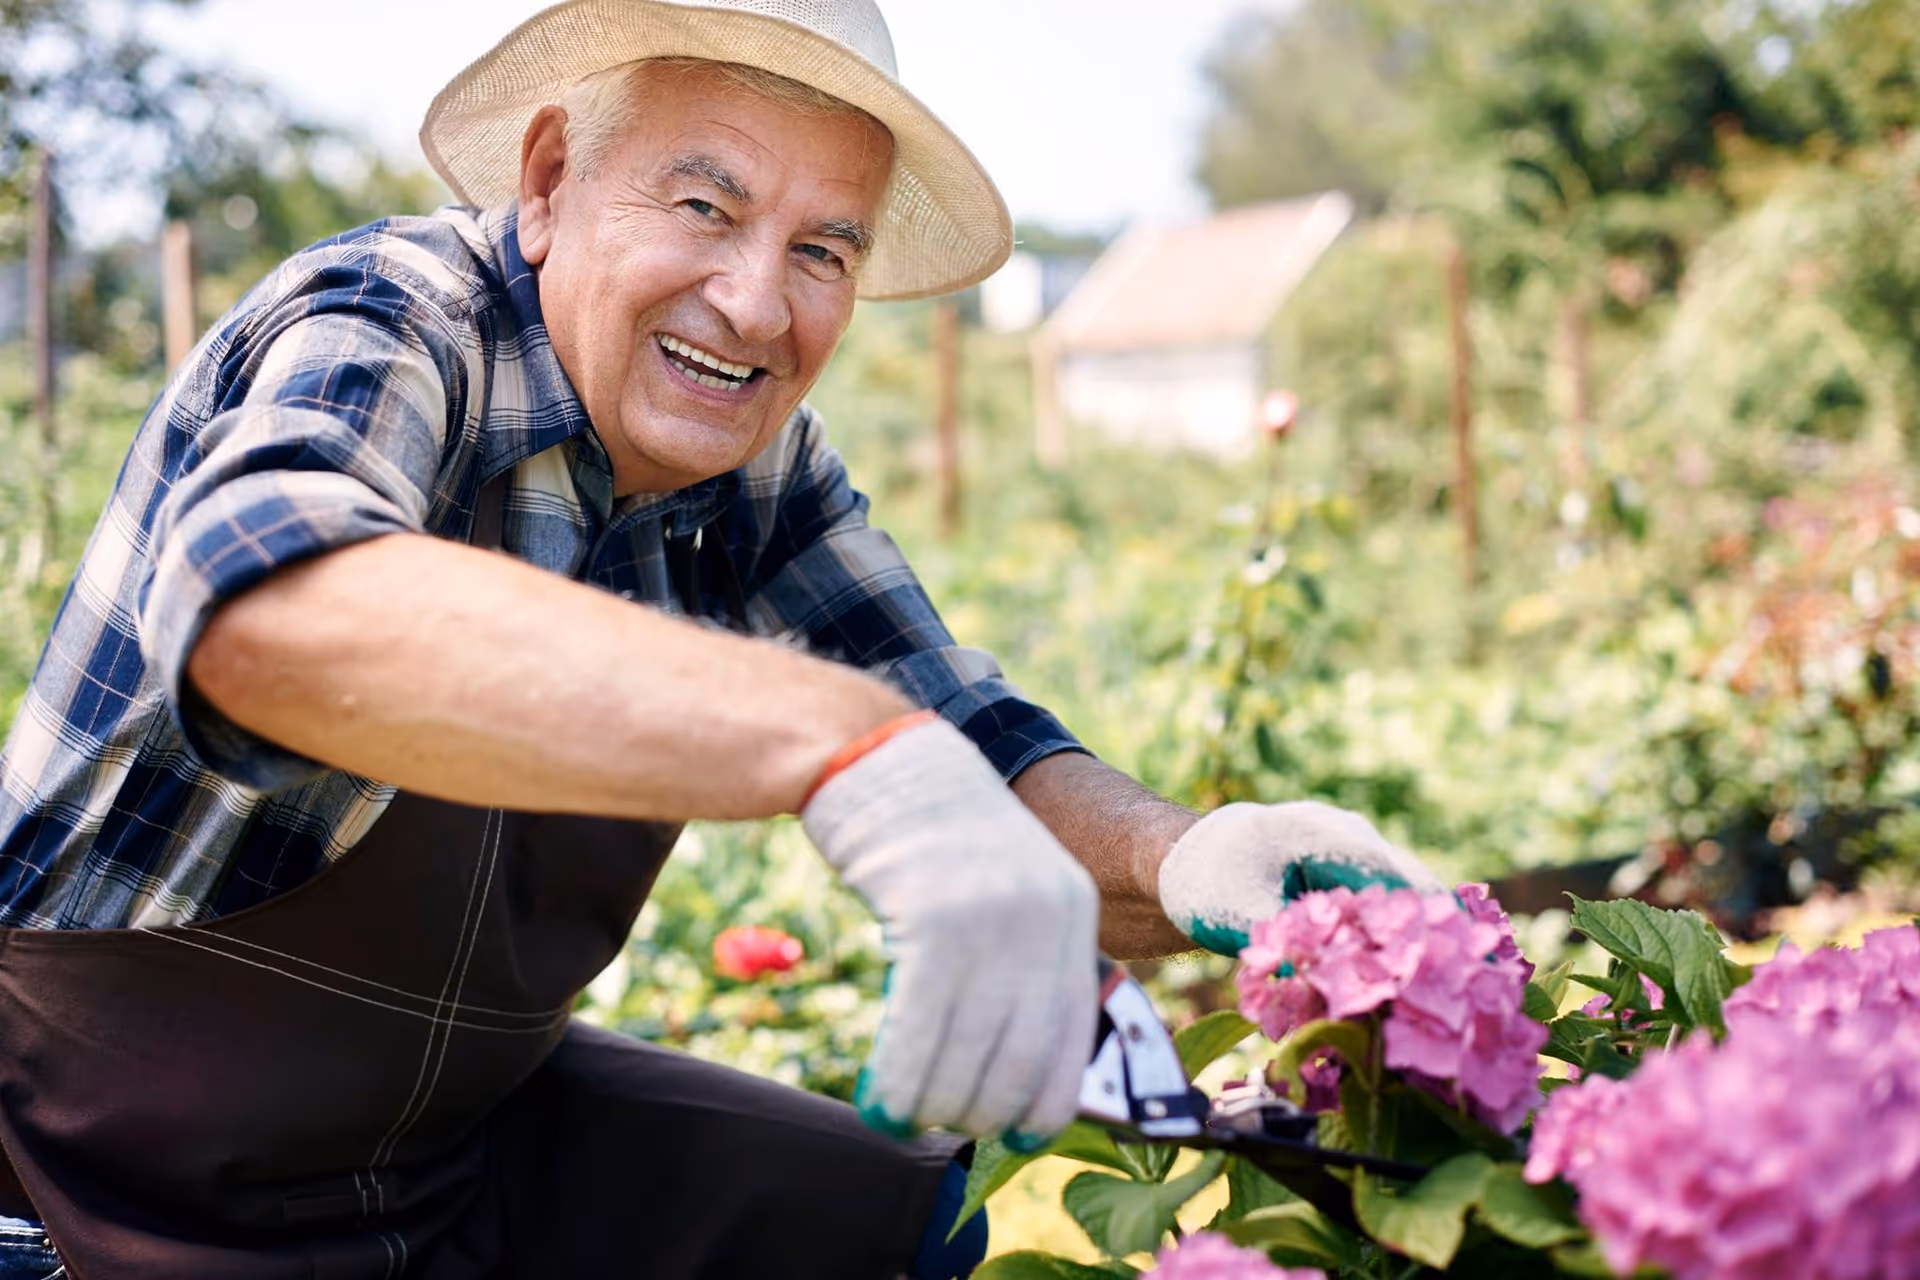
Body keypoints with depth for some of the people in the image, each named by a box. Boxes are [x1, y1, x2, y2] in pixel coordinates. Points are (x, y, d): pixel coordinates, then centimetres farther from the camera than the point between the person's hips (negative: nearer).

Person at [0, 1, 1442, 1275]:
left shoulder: (757, 467, -5)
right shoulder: (383, 326, -23)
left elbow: (980, 748, -5)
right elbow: (260, 606, -45)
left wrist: (1175, 861, -28)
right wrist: (848, 744, -56)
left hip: (474, 1124, 5)